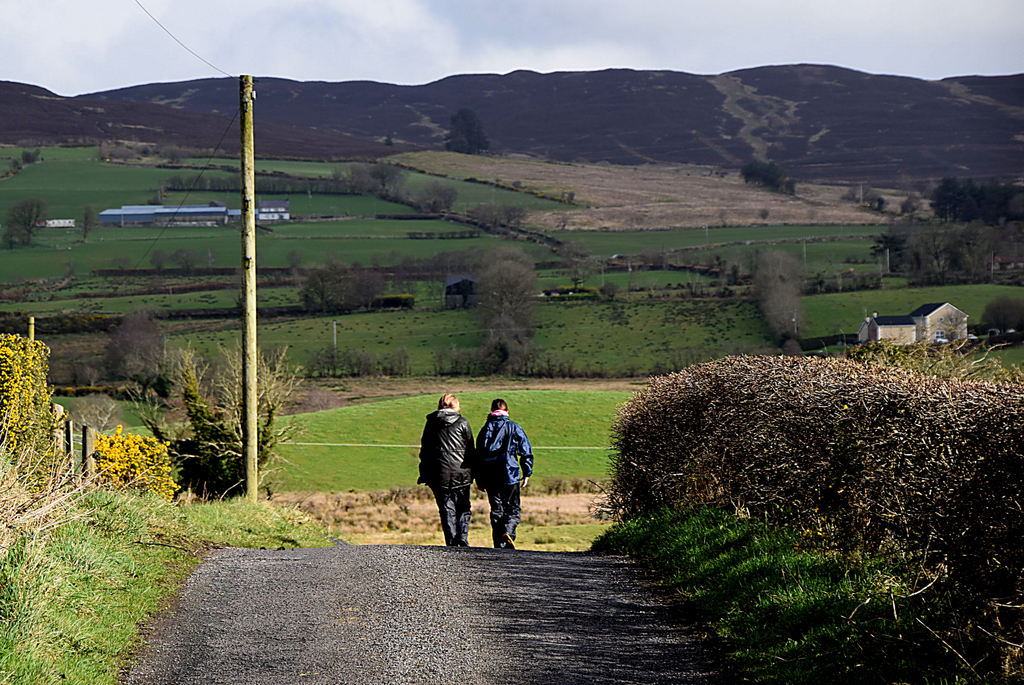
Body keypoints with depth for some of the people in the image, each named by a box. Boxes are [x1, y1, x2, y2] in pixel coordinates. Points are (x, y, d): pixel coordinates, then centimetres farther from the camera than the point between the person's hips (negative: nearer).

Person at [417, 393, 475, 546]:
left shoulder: (431, 423, 6)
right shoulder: (462, 423, 0)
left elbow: (424, 450, 9)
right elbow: (470, 449, 2)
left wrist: (424, 475, 14)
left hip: (439, 476, 1)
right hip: (460, 475, -1)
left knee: (447, 510, 6)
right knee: (463, 508, 9)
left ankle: (451, 543, 1)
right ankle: (463, 537, -11)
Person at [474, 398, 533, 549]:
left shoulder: (485, 429, 9)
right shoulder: (514, 428, 2)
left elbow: (478, 454, 12)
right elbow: (526, 452, 0)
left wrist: (479, 479, 18)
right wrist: (527, 474, 7)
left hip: (490, 478, 2)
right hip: (510, 476, -2)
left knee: (496, 510, 9)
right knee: (513, 509, 6)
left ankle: (499, 544, 4)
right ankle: (508, 532, -22)